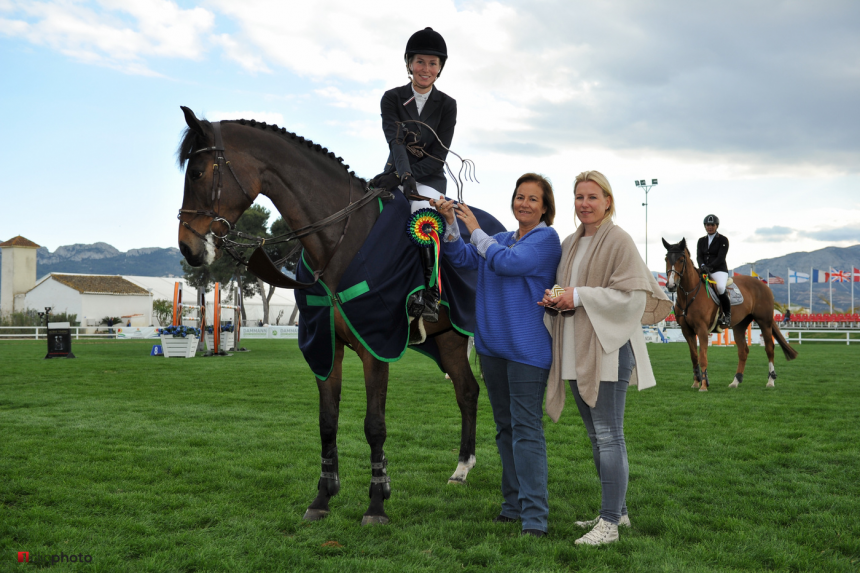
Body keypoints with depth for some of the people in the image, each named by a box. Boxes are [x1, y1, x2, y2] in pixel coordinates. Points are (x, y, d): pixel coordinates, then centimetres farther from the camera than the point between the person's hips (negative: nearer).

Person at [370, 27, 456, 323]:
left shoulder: (447, 105, -1)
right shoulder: (392, 98, 0)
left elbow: (439, 156, -8)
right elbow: (395, 141, -15)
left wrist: (404, 177, -21)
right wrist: (404, 176, -34)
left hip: (431, 179, -2)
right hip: (397, 176, 2)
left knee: (424, 207, -34)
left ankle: (431, 293, -31)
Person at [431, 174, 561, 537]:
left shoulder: (546, 239, -6)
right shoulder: (502, 239, 16)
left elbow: (506, 263, -18)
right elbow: (461, 258, 10)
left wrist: (476, 230, -7)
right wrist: (448, 222, -5)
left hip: (527, 349, -8)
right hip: (492, 345, 8)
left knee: (526, 428, -10)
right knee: (505, 427, 15)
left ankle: (535, 517, -7)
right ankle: (514, 504, 26)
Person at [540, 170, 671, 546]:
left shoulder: (618, 241, -8)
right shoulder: (569, 244, 15)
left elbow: (633, 297, -15)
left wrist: (580, 296, -17)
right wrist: (553, 300, 1)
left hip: (608, 347, -8)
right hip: (575, 351, 8)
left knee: (608, 434, -6)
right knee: (596, 435, 14)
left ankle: (610, 523, -1)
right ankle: (617, 510, 27)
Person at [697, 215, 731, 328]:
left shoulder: (723, 240, 1)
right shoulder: (701, 241, 16)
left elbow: (720, 258, -10)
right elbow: (699, 256, 4)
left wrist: (709, 267, -24)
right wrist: (702, 266, -18)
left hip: (719, 270, -5)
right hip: (704, 271, 5)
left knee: (721, 288, -33)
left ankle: (727, 315, -17)